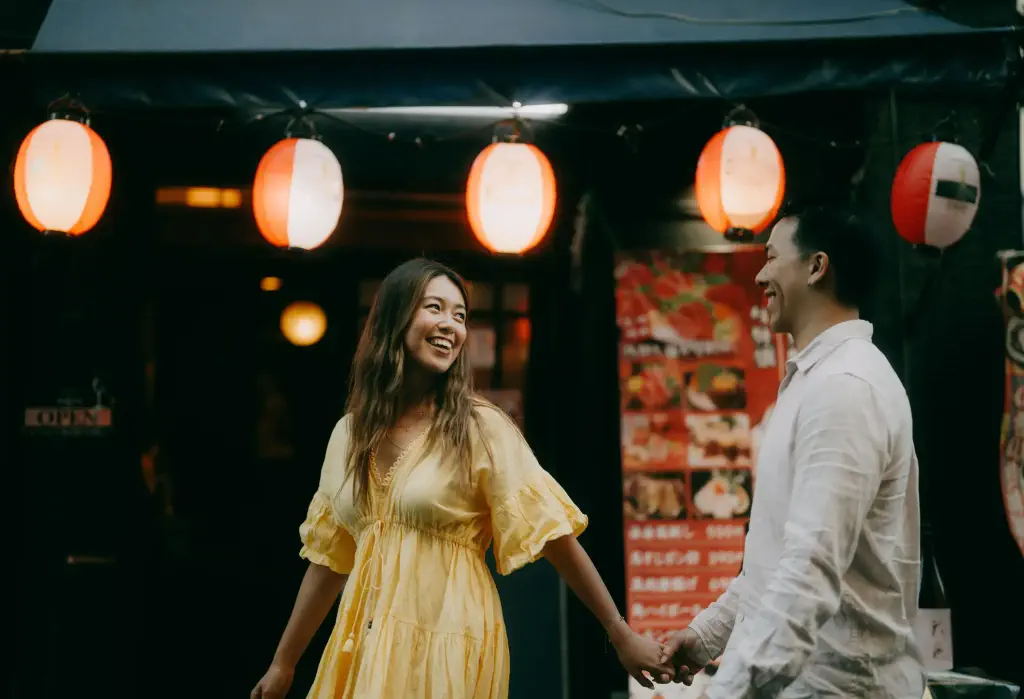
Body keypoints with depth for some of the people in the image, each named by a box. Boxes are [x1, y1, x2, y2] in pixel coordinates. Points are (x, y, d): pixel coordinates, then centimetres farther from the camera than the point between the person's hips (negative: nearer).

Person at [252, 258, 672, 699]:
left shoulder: (480, 428, -8)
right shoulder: (350, 433, 6)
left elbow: (553, 534, -9)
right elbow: (330, 557, 12)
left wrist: (621, 635, -10)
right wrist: (283, 663, 14)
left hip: (448, 645, -4)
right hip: (363, 645, 5)